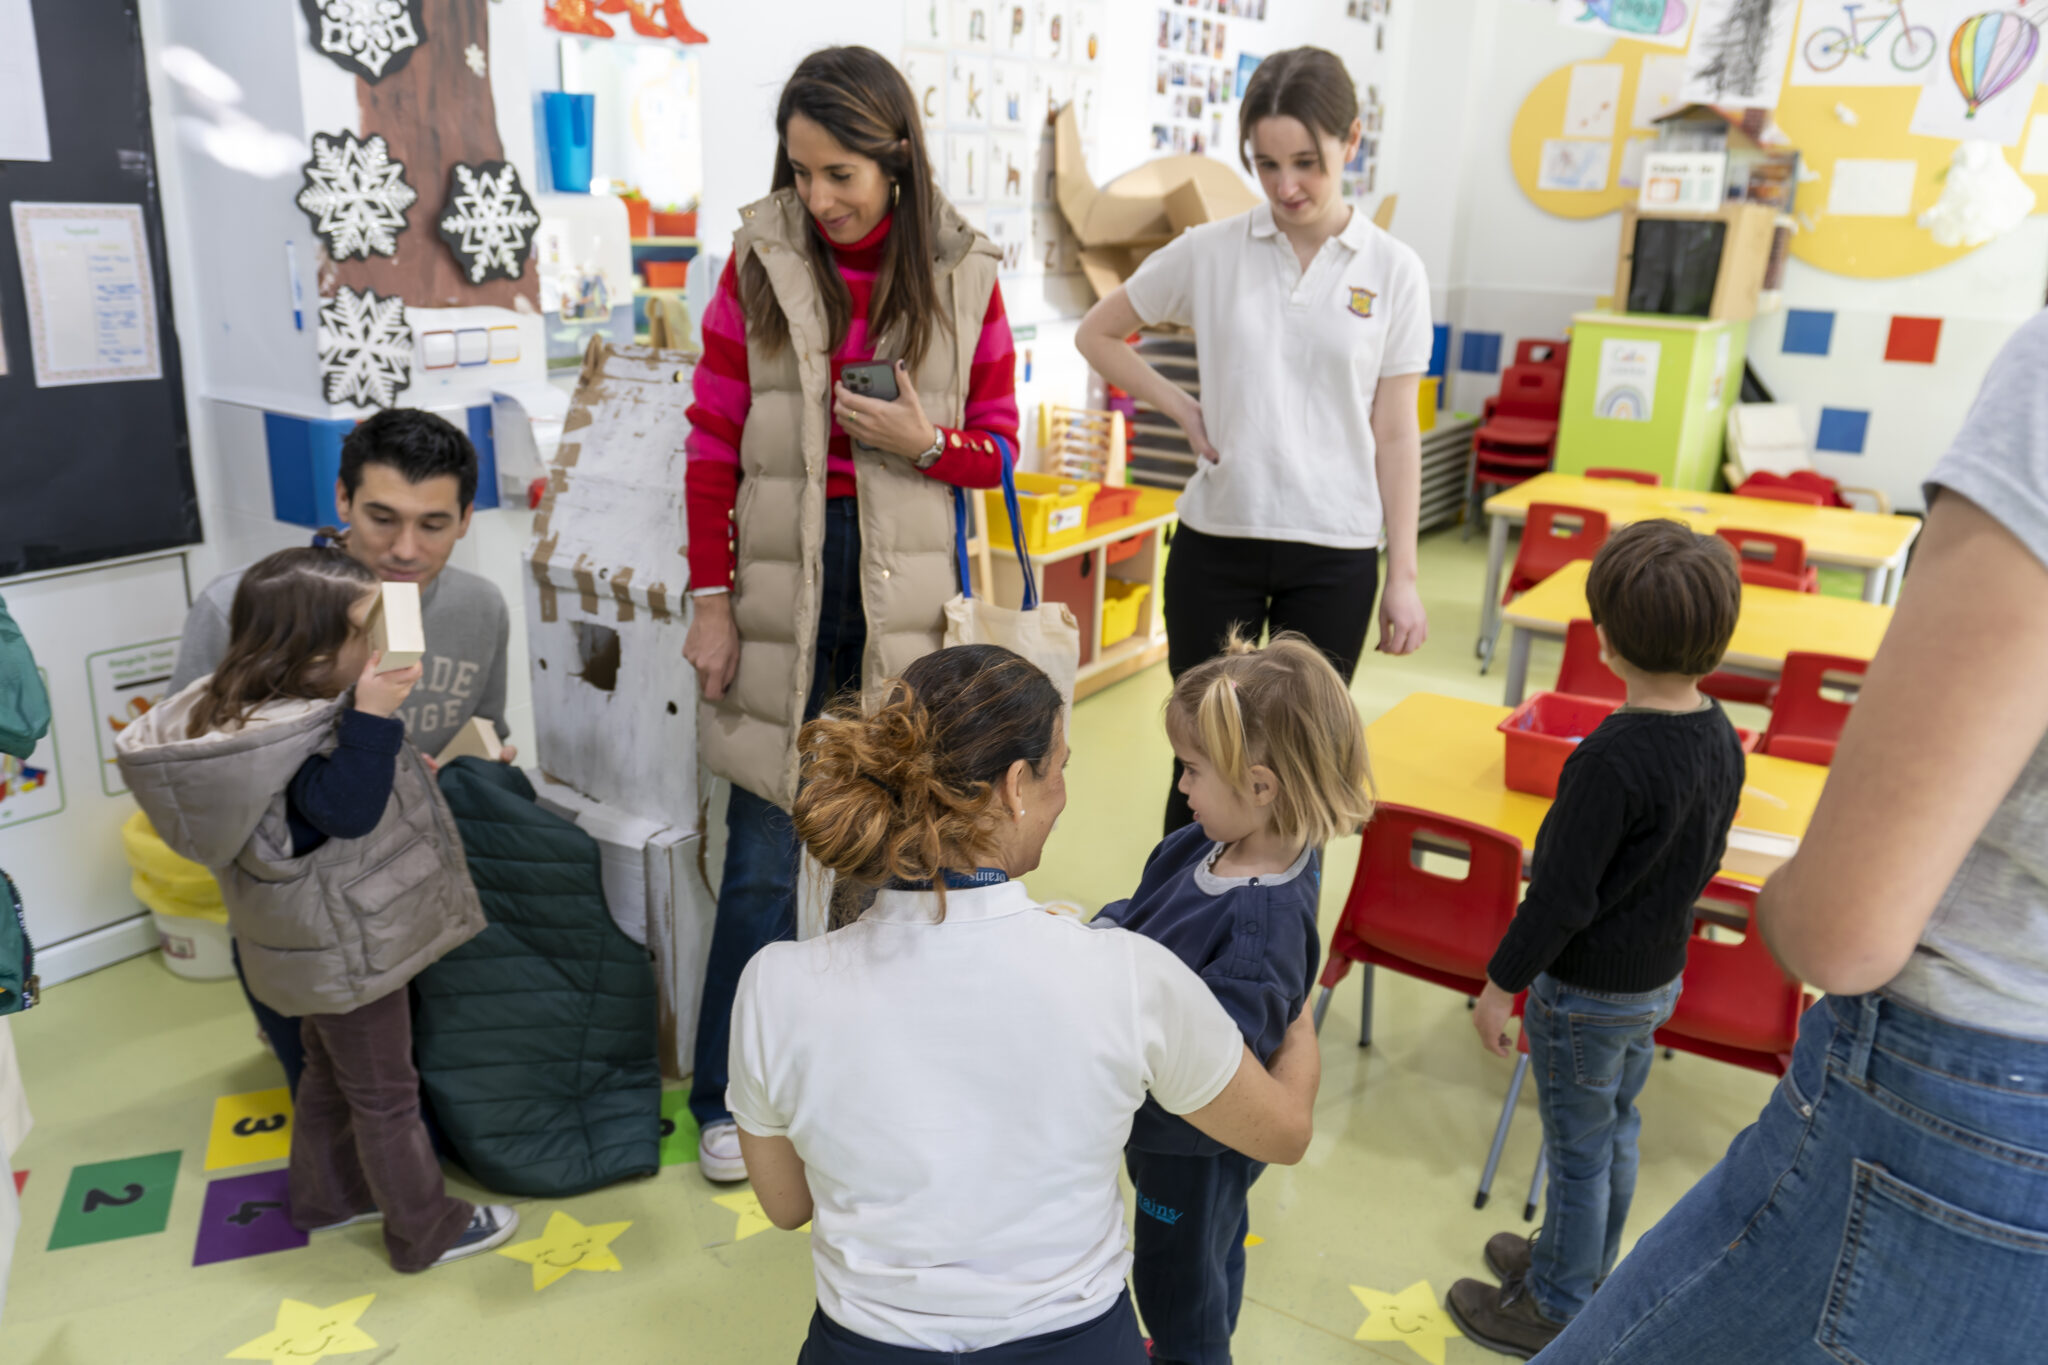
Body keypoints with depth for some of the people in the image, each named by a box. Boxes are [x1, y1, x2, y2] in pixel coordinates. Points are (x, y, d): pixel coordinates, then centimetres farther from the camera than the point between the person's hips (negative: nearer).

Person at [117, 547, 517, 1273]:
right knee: (384, 1091, 7)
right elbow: (348, 809, -39)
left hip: (322, 948, 10)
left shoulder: (273, 712, 1)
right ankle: (425, 1229, 24)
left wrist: (406, 765, 3)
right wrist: (373, 717, -44)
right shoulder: (292, 740, -30)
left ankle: (326, 1194, 47)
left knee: (330, 1070, 27)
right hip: (349, 951, -10)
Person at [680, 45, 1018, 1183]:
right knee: (763, 854, 3)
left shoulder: (962, 276, 0)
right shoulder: (760, 261, -1)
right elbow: (713, 444, 1)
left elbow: (998, 446, 6)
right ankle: (727, 1097, 21)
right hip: (783, 581, -1)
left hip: (907, 580, 1)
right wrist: (709, 598, -2)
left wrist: (927, 441, -15)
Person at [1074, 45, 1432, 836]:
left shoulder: (1392, 272, -1)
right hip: (1217, 540, 0)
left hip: (1334, 553, 0)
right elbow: (1097, 334, 11)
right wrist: (1182, 408, -2)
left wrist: (1403, 577, 1)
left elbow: (1395, 434, 2)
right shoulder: (1209, 252, -1)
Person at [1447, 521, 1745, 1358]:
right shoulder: (1722, 739, -6)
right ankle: (1582, 1268, 44)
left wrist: (1502, 983, -14)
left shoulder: (1613, 758, -31)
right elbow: (1707, 862, 8)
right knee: (1615, 1133, 24)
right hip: (1660, 974, 8)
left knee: (1580, 1148, 9)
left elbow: (1562, 893, -26)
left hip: (1586, 990, -8)